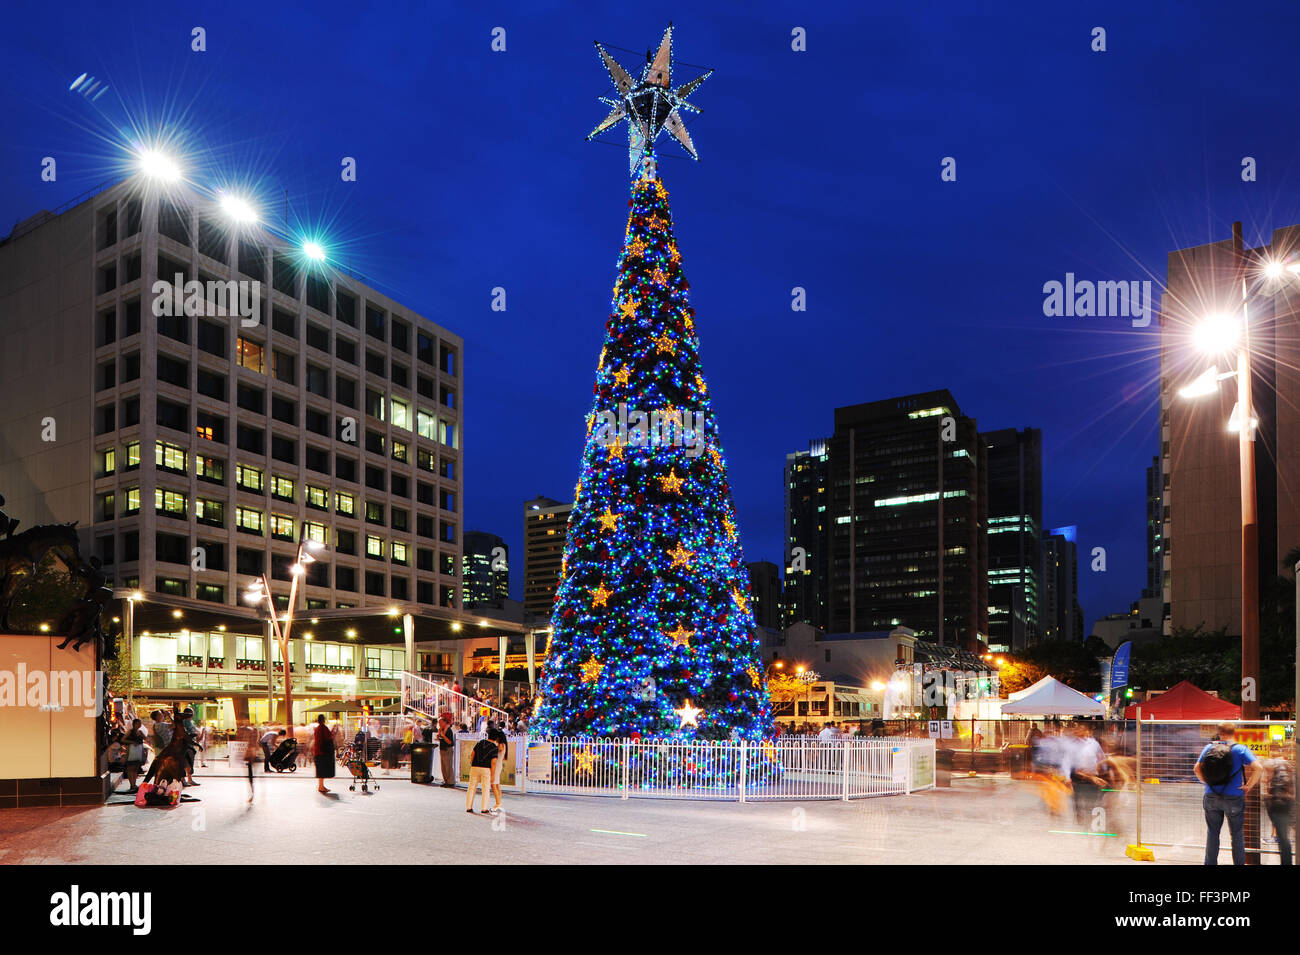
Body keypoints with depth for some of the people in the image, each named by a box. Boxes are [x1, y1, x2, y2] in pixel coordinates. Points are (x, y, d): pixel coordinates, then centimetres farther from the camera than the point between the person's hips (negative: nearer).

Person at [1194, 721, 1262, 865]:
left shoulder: (1209, 747, 1)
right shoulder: (1240, 749, -7)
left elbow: (1197, 769, 3)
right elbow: (1258, 768, -16)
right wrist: (1248, 786, -6)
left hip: (1211, 797, 2)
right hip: (1234, 798, -2)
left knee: (1212, 832, 13)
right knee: (1237, 834, 11)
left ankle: (1210, 863, 18)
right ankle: (1239, 863, 16)